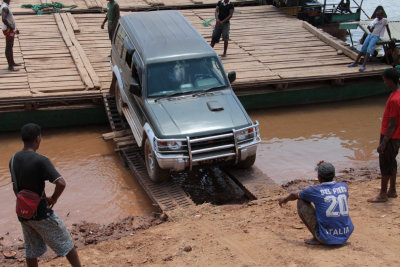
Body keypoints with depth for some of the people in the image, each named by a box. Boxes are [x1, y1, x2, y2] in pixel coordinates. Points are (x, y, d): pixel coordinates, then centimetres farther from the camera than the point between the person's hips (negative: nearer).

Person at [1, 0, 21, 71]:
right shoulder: (4, 7, -21)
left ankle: (12, 62, 33)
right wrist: (11, 27, -24)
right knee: (8, 48, -5)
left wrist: (15, 29, 20)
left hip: (11, 30, 10)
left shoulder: (6, 6, 11)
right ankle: (10, 66, 0)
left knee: (11, 46, 20)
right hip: (8, 30, -10)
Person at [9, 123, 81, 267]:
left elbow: (15, 188, 12)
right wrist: (53, 198, -13)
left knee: (31, 250, 19)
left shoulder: (13, 160, 1)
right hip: (41, 213, -6)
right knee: (65, 243, 10)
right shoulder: (40, 160, -22)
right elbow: (61, 183, -31)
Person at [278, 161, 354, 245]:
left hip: (326, 238, -5)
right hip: (345, 236, 5)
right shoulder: (344, 186, 5)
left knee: (301, 202, 8)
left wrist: (285, 199, 37)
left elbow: (294, 196, 16)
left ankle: (317, 238, 7)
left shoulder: (315, 190, -6)